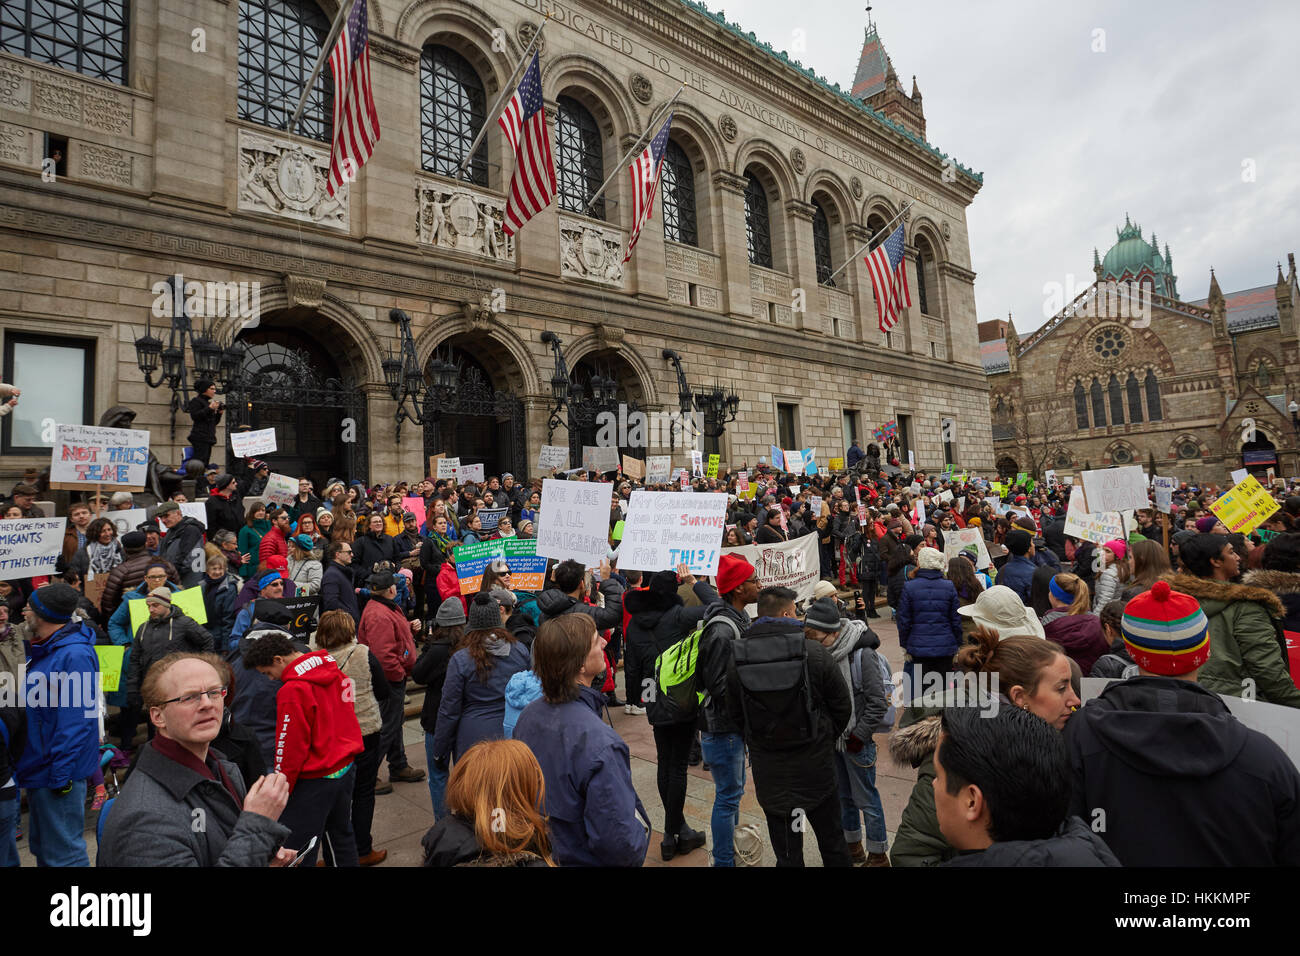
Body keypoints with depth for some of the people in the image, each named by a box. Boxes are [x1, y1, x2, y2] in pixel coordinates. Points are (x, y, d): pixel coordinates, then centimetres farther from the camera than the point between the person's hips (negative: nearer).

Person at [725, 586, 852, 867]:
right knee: (832, 842, 20)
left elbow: (736, 714, -1)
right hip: (815, 764, -1)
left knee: (787, 853, 15)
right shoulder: (815, 653, -15)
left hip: (768, 768, 1)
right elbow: (843, 707, -5)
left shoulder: (737, 660, -10)